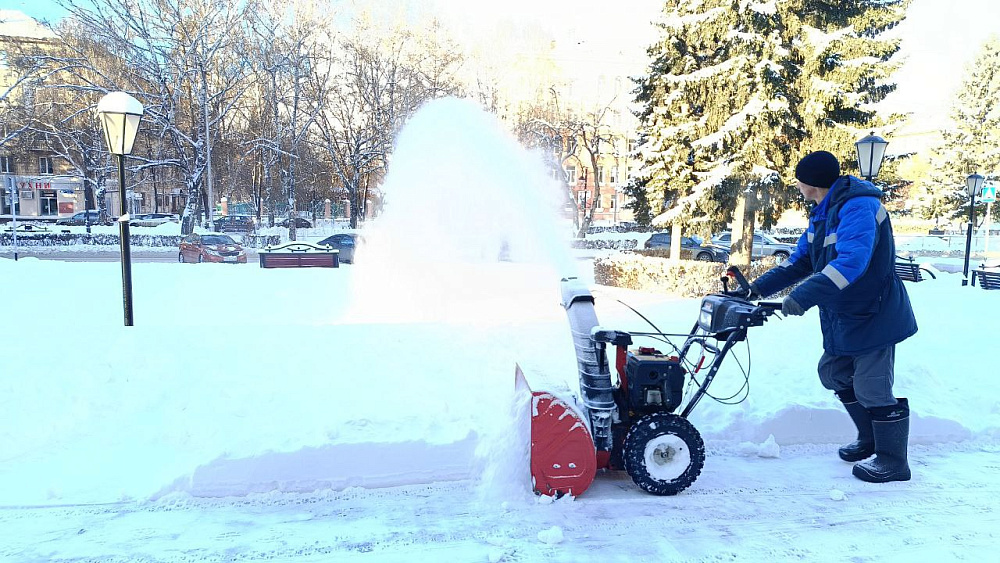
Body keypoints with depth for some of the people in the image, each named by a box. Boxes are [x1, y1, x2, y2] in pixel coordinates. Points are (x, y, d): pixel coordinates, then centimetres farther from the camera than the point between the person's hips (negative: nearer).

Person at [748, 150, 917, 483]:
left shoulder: (858, 207, -23)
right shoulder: (823, 213, 9)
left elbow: (852, 260, -37)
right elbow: (801, 260, 12)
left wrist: (804, 296, -44)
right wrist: (761, 287, 2)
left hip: (873, 315, -10)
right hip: (842, 317, 10)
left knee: (872, 388, -3)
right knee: (834, 374, 18)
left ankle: (893, 461, 15)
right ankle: (870, 440, 35)